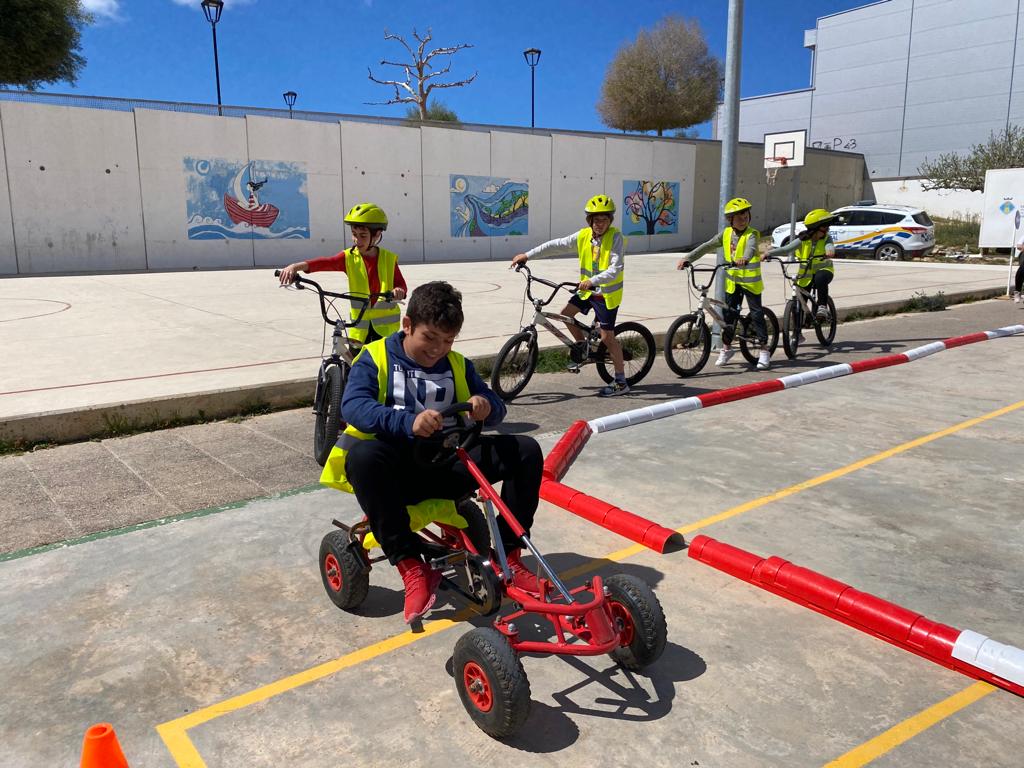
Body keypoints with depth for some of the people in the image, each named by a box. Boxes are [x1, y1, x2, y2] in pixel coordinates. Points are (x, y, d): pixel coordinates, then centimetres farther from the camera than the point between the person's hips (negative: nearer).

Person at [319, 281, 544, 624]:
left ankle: (509, 557, -7)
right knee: (363, 454, -39)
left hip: (446, 466, 4)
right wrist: (408, 421, -39)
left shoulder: (457, 365, 13)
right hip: (397, 471, -4)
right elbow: (353, 406, -20)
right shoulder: (375, 358, -1)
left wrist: (486, 406, -19)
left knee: (525, 450, -13)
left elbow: (496, 406, 9)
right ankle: (412, 567, -28)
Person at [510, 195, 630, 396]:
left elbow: (616, 269, -28)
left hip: (607, 293, -6)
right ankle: (582, 345, 29)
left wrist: (593, 281, -41)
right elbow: (556, 245, 1)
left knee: (607, 337, -5)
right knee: (565, 314, 3)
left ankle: (621, 383, 5)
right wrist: (527, 255, 0)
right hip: (588, 289, 6)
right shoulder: (583, 235, -3)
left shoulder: (615, 238, -18)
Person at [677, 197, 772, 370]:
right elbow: (707, 246, -2)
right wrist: (687, 258, -13)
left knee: (757, 314, -1)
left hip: (750, 281, -4)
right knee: (729, 314, 8)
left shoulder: (751, 234, -13)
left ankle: (764, 351, 8)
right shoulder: (726, 233, 1)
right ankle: (726, 348, 23)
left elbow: (751, 248, -34)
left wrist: (744, 259, -57)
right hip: (732, 281, 4)